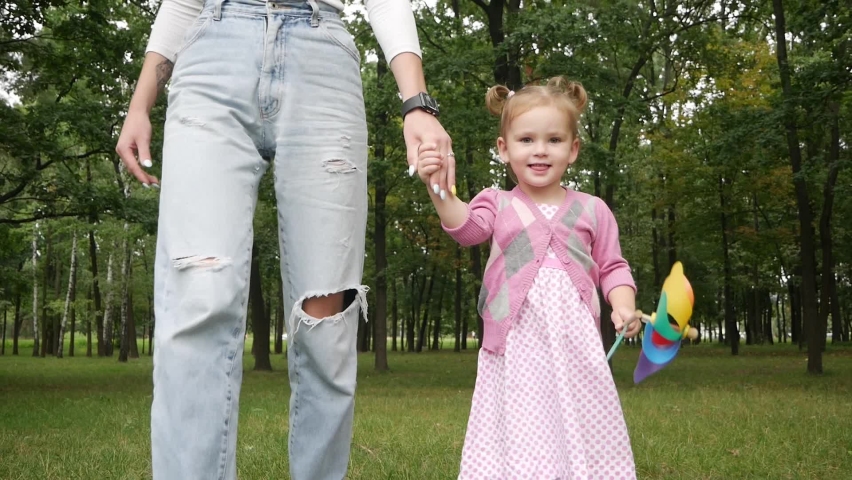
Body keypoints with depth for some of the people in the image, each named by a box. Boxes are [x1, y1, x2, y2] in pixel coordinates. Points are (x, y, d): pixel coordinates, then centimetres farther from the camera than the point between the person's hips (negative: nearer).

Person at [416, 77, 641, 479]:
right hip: (515, 348, -1)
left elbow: (612, 267, 12)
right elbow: (467, 227, -14)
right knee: (517, 433, 3)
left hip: (576, 344, 1)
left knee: (582, 431, 6)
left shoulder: (591, 210, 10)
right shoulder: (498, 204, 7)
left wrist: (624, 305, -8)